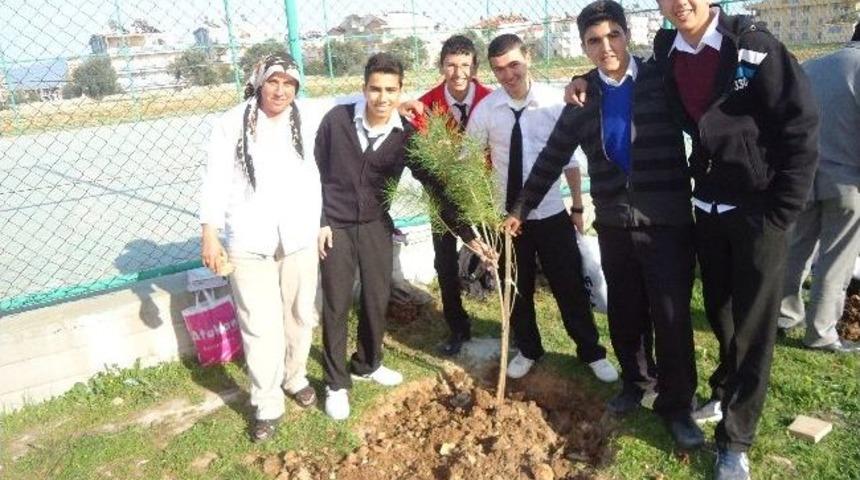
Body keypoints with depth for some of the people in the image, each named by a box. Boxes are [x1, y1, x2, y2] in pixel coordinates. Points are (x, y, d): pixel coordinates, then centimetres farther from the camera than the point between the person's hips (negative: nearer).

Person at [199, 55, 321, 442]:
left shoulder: (303, 125, 4)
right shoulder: (232, 123, -6)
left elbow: (312, 177, 10)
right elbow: (216, 179, -6)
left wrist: (321, 224, 11)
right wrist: (209, 234, -10)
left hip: (299, 237, 4)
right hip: (249, 242, -3)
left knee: (300, 315, 14)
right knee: (261, 326, -1)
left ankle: (295, 377, 38)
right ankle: (267, 405, 14)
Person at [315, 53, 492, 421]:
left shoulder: (407, 135, -9)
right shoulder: (337, 120, -13)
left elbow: (434, 187, -8)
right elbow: (315, 173, -4)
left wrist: (467, 235, -12)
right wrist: (318, 221, -8)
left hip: (376, 226, 3)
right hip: (335, 225, -2)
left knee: (377, 300, 11)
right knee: (336, 305, 4)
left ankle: (367, 365, 35)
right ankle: (336, 383, 19)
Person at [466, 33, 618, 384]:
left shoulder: (554, 103, -9)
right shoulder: (485, 111, -8)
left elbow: (570, 158, -1)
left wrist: (577, 205, 3)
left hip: (551, 213, -1)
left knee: (570, 286, 10)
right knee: (516, 289, 15)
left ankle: (591, 352, 32)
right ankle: (527, 350, 39)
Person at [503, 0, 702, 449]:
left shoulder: (663, 78, -3)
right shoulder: (583, 96, 6)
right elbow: (552, 157, 11)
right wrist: (520, 208, 13)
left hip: (667, 220, -3)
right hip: (613, 223, 3)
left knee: (671, 315, 3)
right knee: (624, 313, 14)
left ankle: (676, 404, 20)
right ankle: (632, 383, 36)